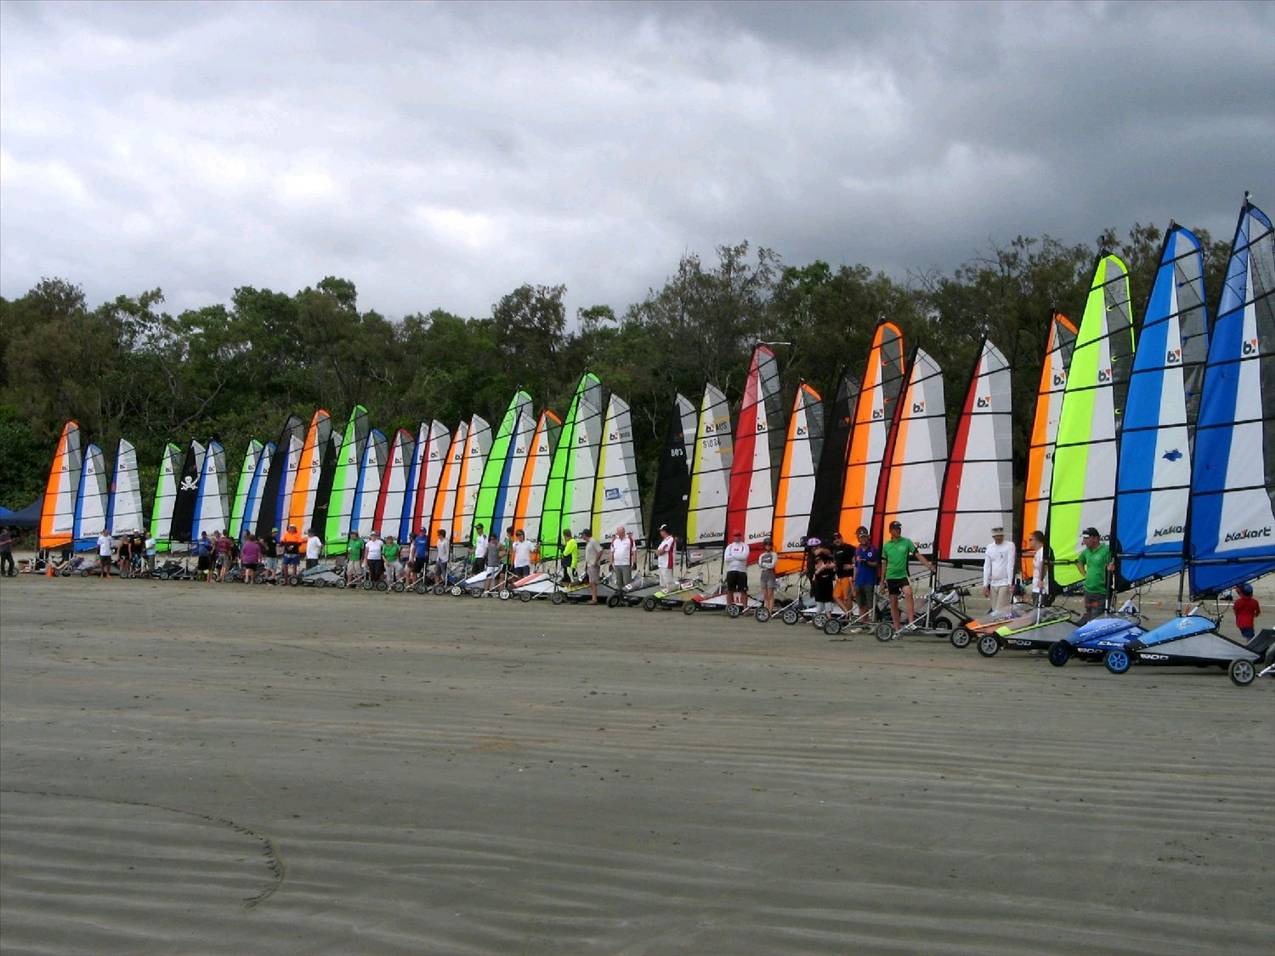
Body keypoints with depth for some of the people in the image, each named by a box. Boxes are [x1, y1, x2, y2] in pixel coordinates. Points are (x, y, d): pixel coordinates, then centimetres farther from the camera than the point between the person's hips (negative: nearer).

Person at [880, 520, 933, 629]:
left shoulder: (906, 542, -1)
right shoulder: (886, 545, 5)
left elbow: (918, 555, -5)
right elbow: (885, 564, 12)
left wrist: (928, 565, -19)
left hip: (903, 575, -3)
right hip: (891, 577, 3)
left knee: (908, 593, -29)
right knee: (893, 603, 6)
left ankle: (911, 622, -31)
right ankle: (897, 629, 15)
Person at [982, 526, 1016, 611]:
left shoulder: (1009, 546, -2)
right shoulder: (989, 547, 13)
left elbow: (1010, 565, -9)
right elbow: (987, 567, 12)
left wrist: (1010, 583, -15)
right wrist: (985, 585, 7)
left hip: (1005, 583, -6)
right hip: (993, 584, 6)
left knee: (1001, 610, -14)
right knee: (995, 610, 5)